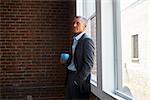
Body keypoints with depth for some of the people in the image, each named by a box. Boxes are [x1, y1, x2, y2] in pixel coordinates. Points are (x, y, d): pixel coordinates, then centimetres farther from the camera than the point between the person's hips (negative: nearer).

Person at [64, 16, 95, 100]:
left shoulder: (87, 40, -13)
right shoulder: (75, 40, 14)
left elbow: (89, 64, -18)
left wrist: (78, 80, -18)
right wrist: (66, 60, 3)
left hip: (80, 78, -8)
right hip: (70, 75, 8)